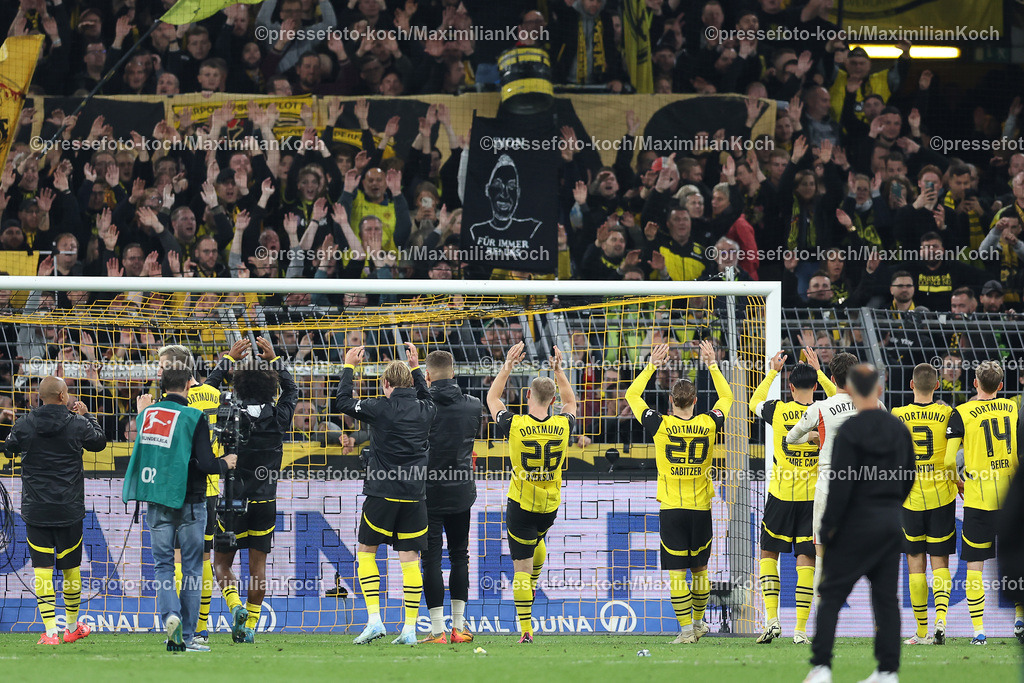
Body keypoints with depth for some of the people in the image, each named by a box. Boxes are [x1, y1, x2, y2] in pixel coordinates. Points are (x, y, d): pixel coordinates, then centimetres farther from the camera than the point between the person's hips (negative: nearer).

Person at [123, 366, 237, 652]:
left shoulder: (147, 414, 3)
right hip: (189, 500, -3)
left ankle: (170, 615, -17)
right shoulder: (194, 418, -10)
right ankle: (187, 636, 7)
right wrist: (225, 464, 6)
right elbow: (205, 464, -15)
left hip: (156, 502, 3)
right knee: (192, 567, 6)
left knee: (162, 564, 9)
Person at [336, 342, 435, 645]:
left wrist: (349, 366, 13)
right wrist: (415, 366, 35)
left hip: (382, 493, -4)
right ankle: (410, 628, 0)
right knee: (410, 559, 4)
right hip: (415, 495, 4)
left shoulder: (381, 408, -9)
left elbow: (342, 401, 3)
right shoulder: (424, 411, 4)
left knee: (366, 551, 11)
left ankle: (374, 619, 0)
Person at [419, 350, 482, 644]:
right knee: (460, 556, 15)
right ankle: (458, 626, 17)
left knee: (431, 557, 1)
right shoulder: (473, 405, -1)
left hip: (429, 491, -3)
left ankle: (438, 629, -3)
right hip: (462, 492, 3)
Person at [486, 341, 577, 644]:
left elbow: (492, 398, 5)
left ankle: (526, 630, -3)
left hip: (521, 503, -3)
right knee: (538, 539, 37)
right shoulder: (562, 426, -8)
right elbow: (570, 402, 17)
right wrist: (558, 371, 17)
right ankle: (533, 586, 51)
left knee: (521, 568, 0)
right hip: (551, 505, 3)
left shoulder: (515, 425, -15)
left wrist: (508, 367, 7)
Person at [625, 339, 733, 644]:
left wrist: (652, 365, 12)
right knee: (699, 568, 16)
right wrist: (712, 364, 21)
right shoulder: (708, 424, -3)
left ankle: (686, 629, -8)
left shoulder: (661, 425, -8)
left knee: (676, 570, -2)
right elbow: (726, 397, 18)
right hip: (701, 507, 2)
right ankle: (698, 621, 28)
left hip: (671, 507, -2)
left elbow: (632, 395, 7)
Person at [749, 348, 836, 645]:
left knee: (768, 553, 13)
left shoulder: (778, 411, -4)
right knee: (806, 560, 2)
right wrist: (818, 371, 23)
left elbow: (755, 403, 19)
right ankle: (800, 629, -2)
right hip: (813, 497, 0)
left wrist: (772, 372, 26)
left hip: (781, 495, 0)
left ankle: (772, 618, 1)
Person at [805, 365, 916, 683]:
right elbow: (909, 477, 12)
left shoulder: (850, 430, -15)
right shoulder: (898, 428, 4)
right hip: (891, 524, 5)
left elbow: (841, 486, -17)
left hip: (856, 524, -5)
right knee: (886, 596, 9)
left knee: (832, 594, 1)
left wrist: (827, 526, -10)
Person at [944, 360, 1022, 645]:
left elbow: (949, 460, -9)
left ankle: (978, 631, -2)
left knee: (974, 565, 2)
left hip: (978, 500, -3)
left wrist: (960, 482, 10)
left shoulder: (961, 413, -7)